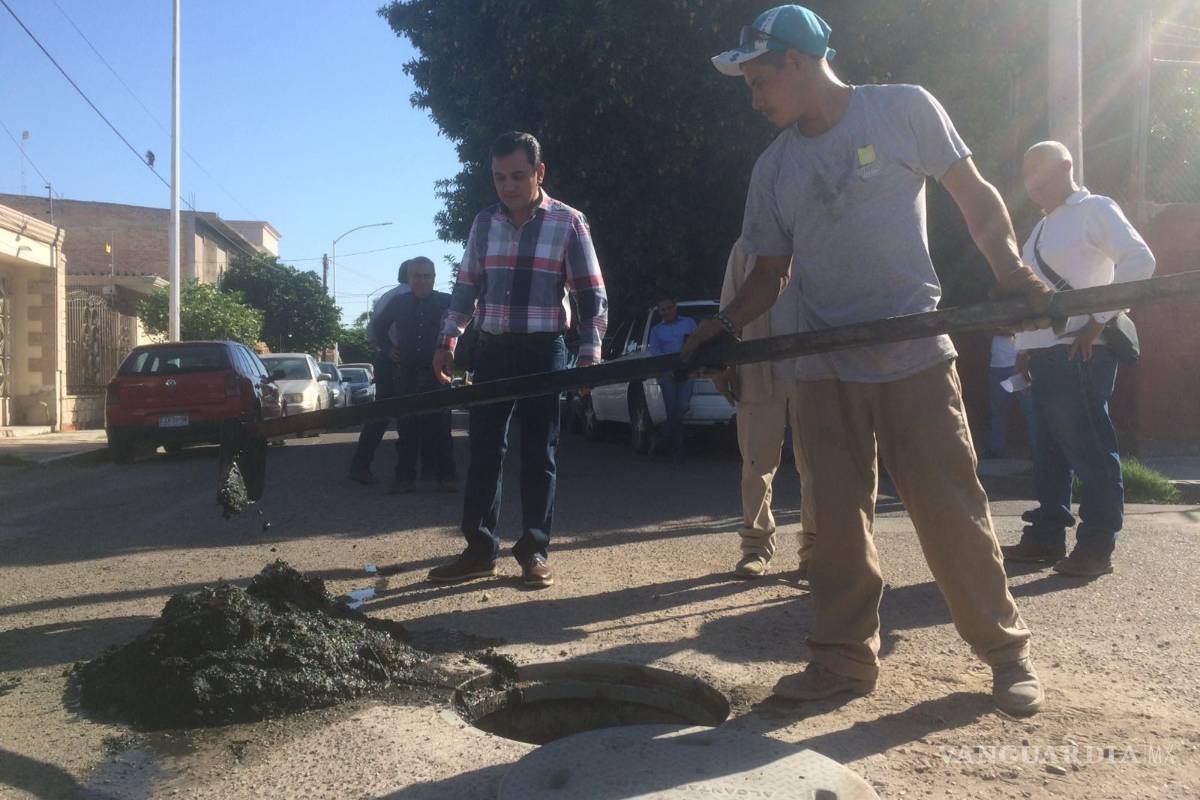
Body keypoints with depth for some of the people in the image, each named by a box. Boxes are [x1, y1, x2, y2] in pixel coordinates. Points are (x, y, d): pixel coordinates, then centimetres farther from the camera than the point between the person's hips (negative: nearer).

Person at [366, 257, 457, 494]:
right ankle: (405, 478, 7)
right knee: (406, 429, 2)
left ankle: (445, 476, 4)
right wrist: (386, 349, 16)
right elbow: (374, 328, 25)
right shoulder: (398, 303, 10)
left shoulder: (447, 303, 2)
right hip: (406, 375, 2)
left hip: (437, 374, -2)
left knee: (440, 427, -2)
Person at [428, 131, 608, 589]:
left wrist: (589, 354, -8)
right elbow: (466, 287, 15)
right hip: (492, 349, 4)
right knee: (483, 450, 3)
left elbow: (592, 295, -2)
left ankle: (534, 551, 11)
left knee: (538, 454, 2)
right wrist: (448, 341, 8)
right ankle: (480, 549, 11)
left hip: (543, 351, -3)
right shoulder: (484, 223, 8)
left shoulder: (568, 223, -3)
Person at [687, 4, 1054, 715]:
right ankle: (845, 658, 19)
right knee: (838, 521, 7)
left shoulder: (904, 109, -2)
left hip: (916, 358, -4)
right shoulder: (774, 168, 9)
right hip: (826, 370, 4)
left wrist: (1011, 270, -13)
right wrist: (726, 325, -6)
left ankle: (1007, 652, 17)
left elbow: (976, 196, 3)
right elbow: (771, 272, 12)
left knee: (953, 511, -1)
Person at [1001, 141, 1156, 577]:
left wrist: (1099, 321, -18)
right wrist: (1027, 345, 15)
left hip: (1079, 352, -9)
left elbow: (1140, 260, -15)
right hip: (1046, 353, 9)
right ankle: (1047, 536, 19)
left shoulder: (1095, 209, -3)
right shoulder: (1045, 226, 22)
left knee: (1090, 449, -5)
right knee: (1049, 448, 11)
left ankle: (1097, 546, 2)